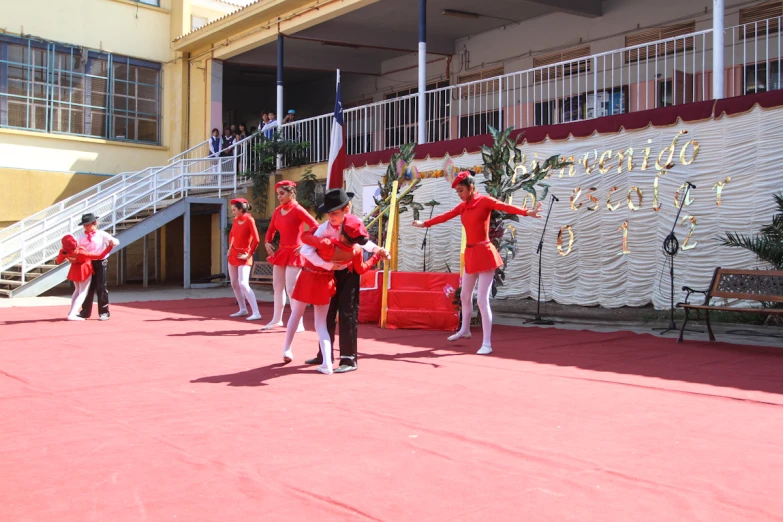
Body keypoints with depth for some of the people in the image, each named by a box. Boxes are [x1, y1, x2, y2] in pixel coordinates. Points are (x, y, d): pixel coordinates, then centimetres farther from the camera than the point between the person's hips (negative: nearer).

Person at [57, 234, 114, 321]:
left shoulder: (64, 251, -20)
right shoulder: (80, 253, -35)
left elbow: (58, 261, 2)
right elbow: (100, 256, -32)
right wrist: (110, 246, -28)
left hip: (74, 271, 6)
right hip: (84, 271, -6)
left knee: (77, 290, 27)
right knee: (82, 293, 0)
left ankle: (72, 311, 29)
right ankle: (72, 315, -12)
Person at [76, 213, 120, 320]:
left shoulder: (102, 235, 0)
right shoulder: (81, 238, 10)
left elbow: (115, 241, -6)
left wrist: (113, 242, -28)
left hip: (101, 263, -3)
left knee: (101, 288, -2)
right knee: (88, 288, 10)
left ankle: (104, 313, 5)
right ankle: (85, 312, 20)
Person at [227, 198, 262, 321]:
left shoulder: (249, 220, -17)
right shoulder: (236, 219, 5)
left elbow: (256, 240, -21)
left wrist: (249, 255, -16)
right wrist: (230, 247, 15)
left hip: (243, 256, -8)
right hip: (233, 254, 8)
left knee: (243, 284, -19)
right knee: (234, 284, 14)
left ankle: (256, 313, -20)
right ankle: (243, 309, 27)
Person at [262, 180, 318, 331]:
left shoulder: (298, 209, -12)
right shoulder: (277, 211, 9)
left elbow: (315, 226, -17)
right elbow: (271, 230, 21)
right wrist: (267, 243, 4)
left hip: (294, 253, -8)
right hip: (281, 251, 8)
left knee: (291, 288, -10)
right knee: (277, 286, 12)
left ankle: (299, 323, -3)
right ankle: (277, 319, 23)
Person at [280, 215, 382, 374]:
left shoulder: (328, 244, -31)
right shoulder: (356, 250, -16)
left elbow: (306, 238, -19)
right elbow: (361, 270, 1)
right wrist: (377, 256, 10)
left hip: (309, 278, -3)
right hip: (326, 282, 3)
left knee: (296, 314, 21)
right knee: (321, 323, 10)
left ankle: (287, 350, 32)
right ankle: (327, 363, -4)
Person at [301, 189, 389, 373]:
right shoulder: (325, 228, -23)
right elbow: (306, 250, -32)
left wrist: (377, 249, -9)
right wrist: (328, 265, -31)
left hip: (349, 273, -1)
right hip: (331, 273, 1)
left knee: (347, 314, -6)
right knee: (328, 313, 12)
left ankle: (349, 358, 1)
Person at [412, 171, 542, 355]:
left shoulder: (484, 201, -10)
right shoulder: (462, 206, 11)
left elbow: (505, 206, -26)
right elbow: (445, 216, 25)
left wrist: (527, 212, -42)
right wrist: (425, 224, 37)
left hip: (484, 253, -8)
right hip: (470, 254, 8)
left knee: (482, 299, -11)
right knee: (465, 296, 21)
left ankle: (487, 343, -7)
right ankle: (465, 330, 42)